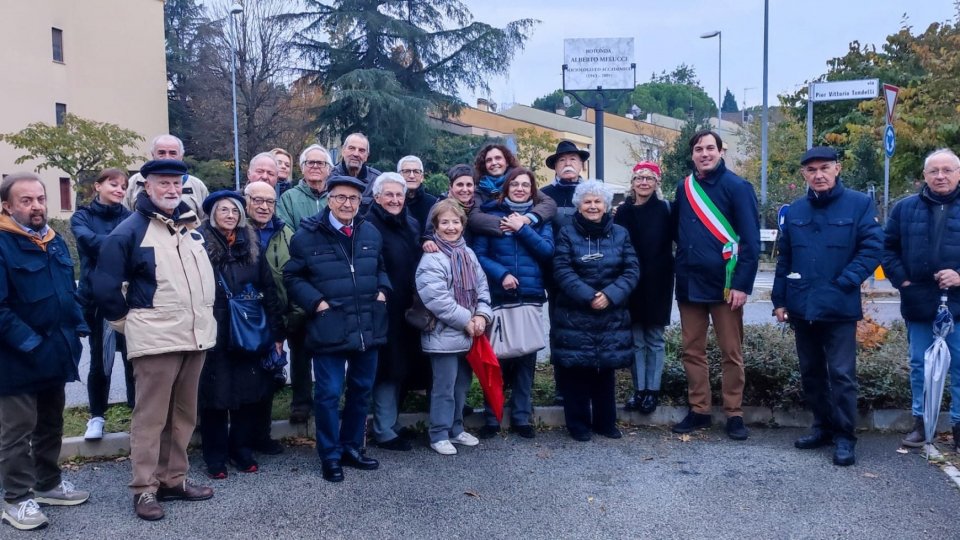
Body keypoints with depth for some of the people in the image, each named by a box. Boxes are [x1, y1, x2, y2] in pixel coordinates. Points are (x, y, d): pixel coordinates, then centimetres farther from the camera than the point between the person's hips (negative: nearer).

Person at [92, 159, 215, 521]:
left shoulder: (191, 226, 13)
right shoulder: (129, 231, -7)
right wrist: (128, 322, -1)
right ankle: (144, 489, 9)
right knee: (151, 416, -1)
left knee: (184, 413, 13)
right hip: (156, 338, -6)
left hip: (196, 335, 7)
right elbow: (105, 288, -7)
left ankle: (174, 479, 24)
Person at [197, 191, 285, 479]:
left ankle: (243, 450, 24)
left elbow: (268, 290, 8)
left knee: (249, 392, 9)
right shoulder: (201, 245, -2)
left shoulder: (251, 245, 9)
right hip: (214, 334, -3)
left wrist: (276, 332, 4)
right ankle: (215, 456, 17)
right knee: (216, 393, 3)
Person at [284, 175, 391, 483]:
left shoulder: (371, 234, 9)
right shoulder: (308, 235, -5)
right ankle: (330, 456, 15)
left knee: (362, 390, 14)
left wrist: (382, 291, 5)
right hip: (329, 328, -5)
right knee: (329, 394, 0)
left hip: (368, 327, 5)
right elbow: (292, 277, -1)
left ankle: (351, 447, 30)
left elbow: (382, 269, 22)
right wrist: (316, 302, -12)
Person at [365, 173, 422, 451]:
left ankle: (392, 423, 27)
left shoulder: (412, 224, 12)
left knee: (400, 367, 14)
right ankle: (385, 432, 11)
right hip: (383, 309, -7)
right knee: (387, 369, -1)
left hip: (407, 309, 7)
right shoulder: (369, 225, -12)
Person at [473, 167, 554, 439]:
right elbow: (479, 254, -2)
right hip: (499, 297, -2)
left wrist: (523, 229, -9)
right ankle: (491, 418, 12)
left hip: (532, 297, 2)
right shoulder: (491, 214, 4)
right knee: (496, 358, -1)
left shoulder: (540, 217, 11)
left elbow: (548, 251, -2)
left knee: (527, 358, 6)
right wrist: (501, 274, -16)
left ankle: (521, 417, 18)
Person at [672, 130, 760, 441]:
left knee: (731, 353, 5)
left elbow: (751, 240, -10)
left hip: (724, 284, -5)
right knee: (692, 351, 9)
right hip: (689, 285, 5)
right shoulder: (684, 189, 9)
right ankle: (699, 410, 21)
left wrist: (742, 284, -16)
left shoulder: (737, 187, -6)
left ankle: (734, 415, 15)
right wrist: (683, 268, 10)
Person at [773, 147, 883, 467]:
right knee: (811, 372, 14)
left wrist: (845, 283, -16)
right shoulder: (795, 211, 10)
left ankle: (845, 436, 10)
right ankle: (823, 426, 28)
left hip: (839, 308, -5)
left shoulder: (859, 204, -3)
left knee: (841, 374, -2)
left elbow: (873, 248, -8)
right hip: (802, 308, 5)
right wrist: (780, 300, 7)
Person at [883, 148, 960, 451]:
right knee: (919, 366, 10)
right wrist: (901, 279, -4)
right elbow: (888, 247, 8)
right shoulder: (905, 209, 6)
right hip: (918, 304, 2)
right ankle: (920, 422, 20)